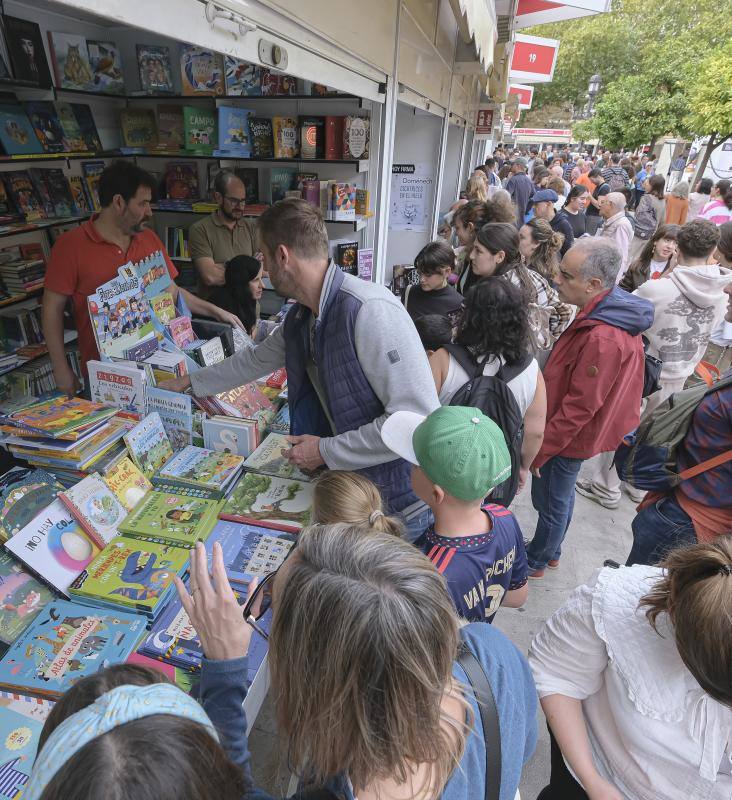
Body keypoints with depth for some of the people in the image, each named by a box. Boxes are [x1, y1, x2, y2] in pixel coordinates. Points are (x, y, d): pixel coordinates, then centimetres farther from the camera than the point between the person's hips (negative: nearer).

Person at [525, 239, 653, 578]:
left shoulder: (602, 339, -33)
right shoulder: (611, 313, -1)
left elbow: (579, 408, -27)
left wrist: (537, 451, -17)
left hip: (567, 439, -9)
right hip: (571, 434, 9)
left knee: (551, 502, 12)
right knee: (560, 497, 25)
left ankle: (536, 562, 36)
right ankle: (550, 551, 47)